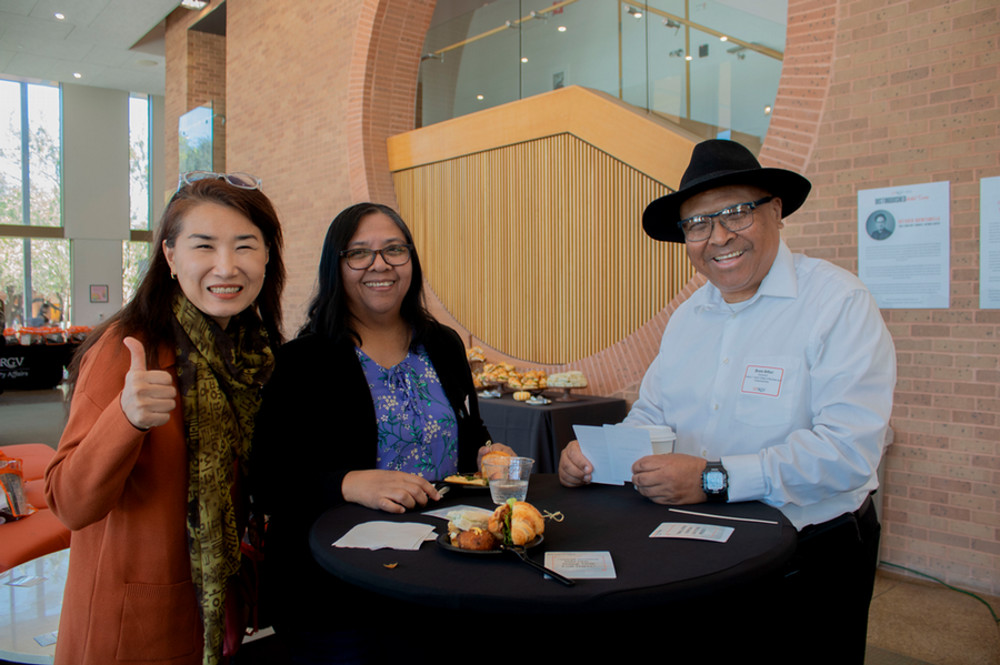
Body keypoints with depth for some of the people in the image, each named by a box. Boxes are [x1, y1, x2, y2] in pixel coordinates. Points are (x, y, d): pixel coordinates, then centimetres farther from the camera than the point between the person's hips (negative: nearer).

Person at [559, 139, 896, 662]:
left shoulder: (839, 302, -15)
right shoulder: (688, 315, 7)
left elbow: (848, 448, -25)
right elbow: (651, 414, 10)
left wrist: (712, 478, -29)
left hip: (809, 561, -5)